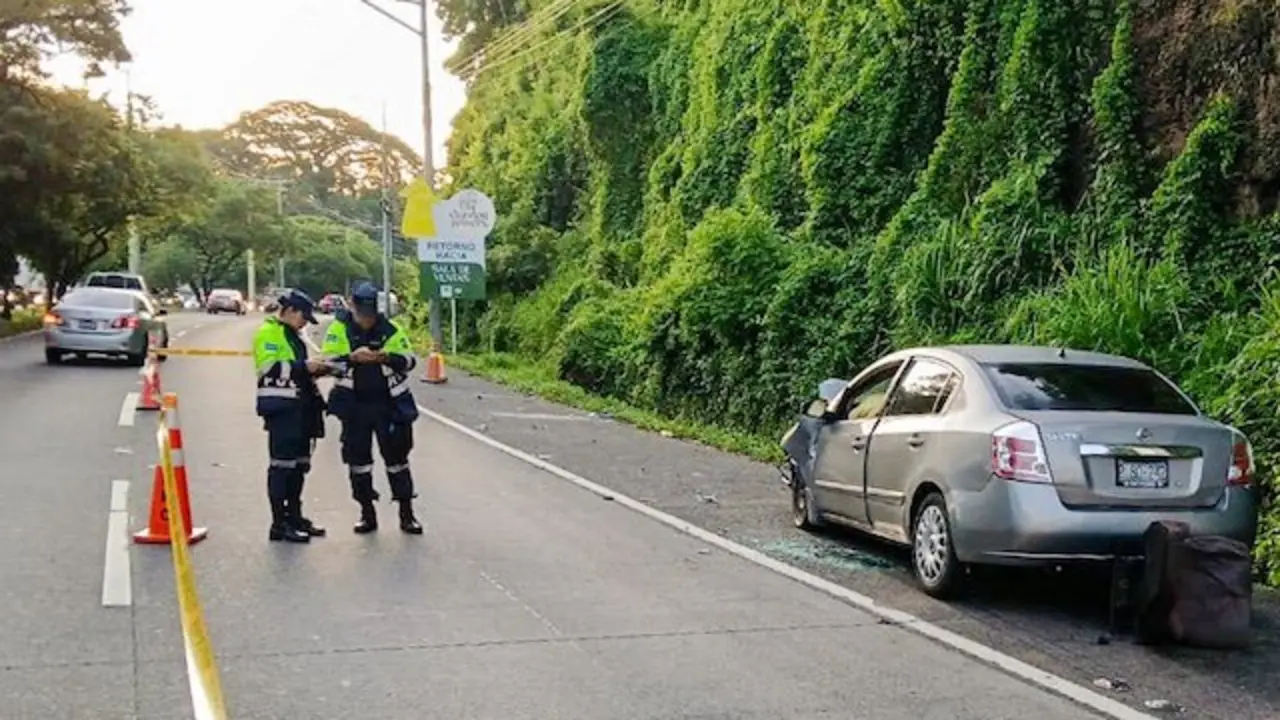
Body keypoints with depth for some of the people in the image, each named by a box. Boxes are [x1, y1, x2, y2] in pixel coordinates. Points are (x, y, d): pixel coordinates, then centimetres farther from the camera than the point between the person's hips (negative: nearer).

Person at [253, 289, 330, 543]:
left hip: (299, 407, 10)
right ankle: (279, 524, -6)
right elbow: (269, 368, -20)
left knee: (299, 464, 13)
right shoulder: (268, 332, -8)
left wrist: (316, 369, 12)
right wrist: (303, 366, -21)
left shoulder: (292, 335, 22)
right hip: (281, 408, -10)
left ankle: (294, 517, 21)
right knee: (282, 465, -8)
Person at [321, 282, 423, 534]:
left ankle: (406, 513, 11)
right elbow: (327, 362, -10)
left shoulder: (391, 329, -2)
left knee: (396, 457, 3)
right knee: (358, 459, 6)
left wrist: (387, 357, -22)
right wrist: (353, 357, -27)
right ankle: (367, 513, 18)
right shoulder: (339, 328, -3)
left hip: (389, 405, 0)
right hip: (355, 406, 1)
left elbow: (409, 360, -3)